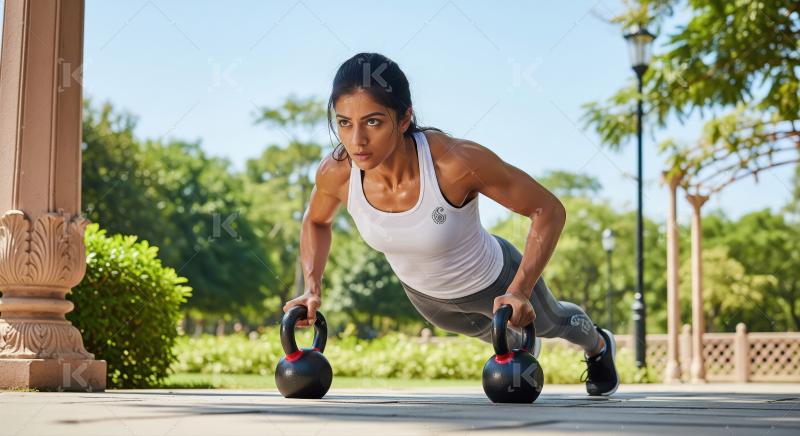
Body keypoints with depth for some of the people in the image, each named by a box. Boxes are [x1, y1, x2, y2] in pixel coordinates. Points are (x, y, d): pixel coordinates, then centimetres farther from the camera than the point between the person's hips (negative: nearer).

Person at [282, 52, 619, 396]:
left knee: (549, 322, 32)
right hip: (422, 293, 3)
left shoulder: (457, 162, -44)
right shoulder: (336, 173, -31)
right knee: (483, 329, 38)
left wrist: (519, 291, -38)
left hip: (492, 281, -3)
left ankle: (599, 346, 69)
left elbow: (549, 210, -31)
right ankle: (517, 345, 75)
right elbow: (316, 221, -6)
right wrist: (312, 289, -17)